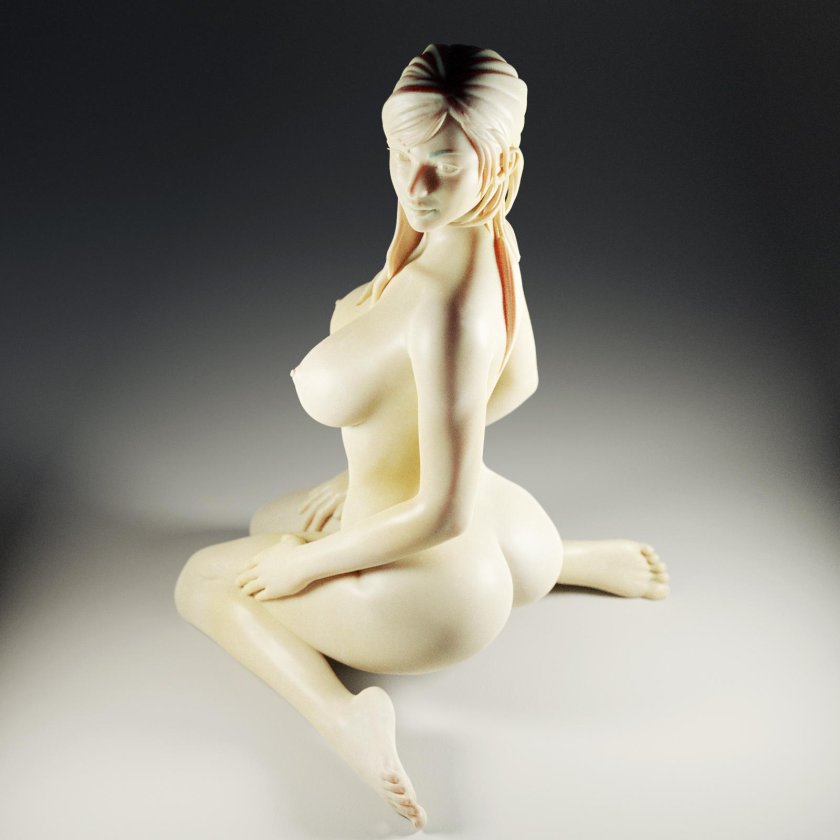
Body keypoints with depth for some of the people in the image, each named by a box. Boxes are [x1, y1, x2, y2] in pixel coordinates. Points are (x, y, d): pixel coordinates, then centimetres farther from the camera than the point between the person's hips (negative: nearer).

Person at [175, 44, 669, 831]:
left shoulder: (446, 305, -33)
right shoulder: (488, 236, -6)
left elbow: (443, 513, -28)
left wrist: (309, 563, -12)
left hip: (428, 592, -6)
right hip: (502, 527, 6)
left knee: (203, 578, 16)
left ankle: (339, 710, -9)